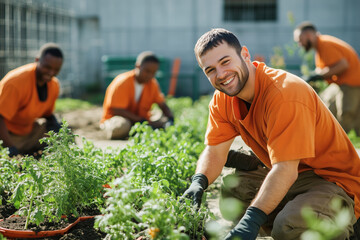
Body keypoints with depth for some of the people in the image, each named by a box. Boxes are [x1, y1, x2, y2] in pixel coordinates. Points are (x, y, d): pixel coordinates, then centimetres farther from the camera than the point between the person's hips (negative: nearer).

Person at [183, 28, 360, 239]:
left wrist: (252, 219, -42)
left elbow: (285, 171, -32)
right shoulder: (222, 99, -1)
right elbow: (215, 151, -2)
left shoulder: (285, 92, -27)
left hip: (334, 181, -8)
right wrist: (198, 182, -24)